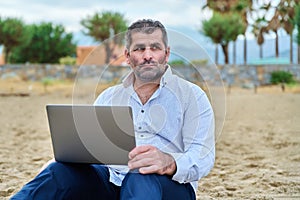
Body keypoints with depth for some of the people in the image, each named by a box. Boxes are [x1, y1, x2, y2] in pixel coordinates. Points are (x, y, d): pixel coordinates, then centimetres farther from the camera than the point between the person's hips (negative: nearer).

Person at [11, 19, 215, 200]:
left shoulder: (191, 96, 8)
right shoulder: (108, 97, 21)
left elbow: (204, 157, -5)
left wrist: (169, 163, -28)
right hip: (110, 179, 3)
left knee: (142, 179, -39)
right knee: (62, 170, -26)